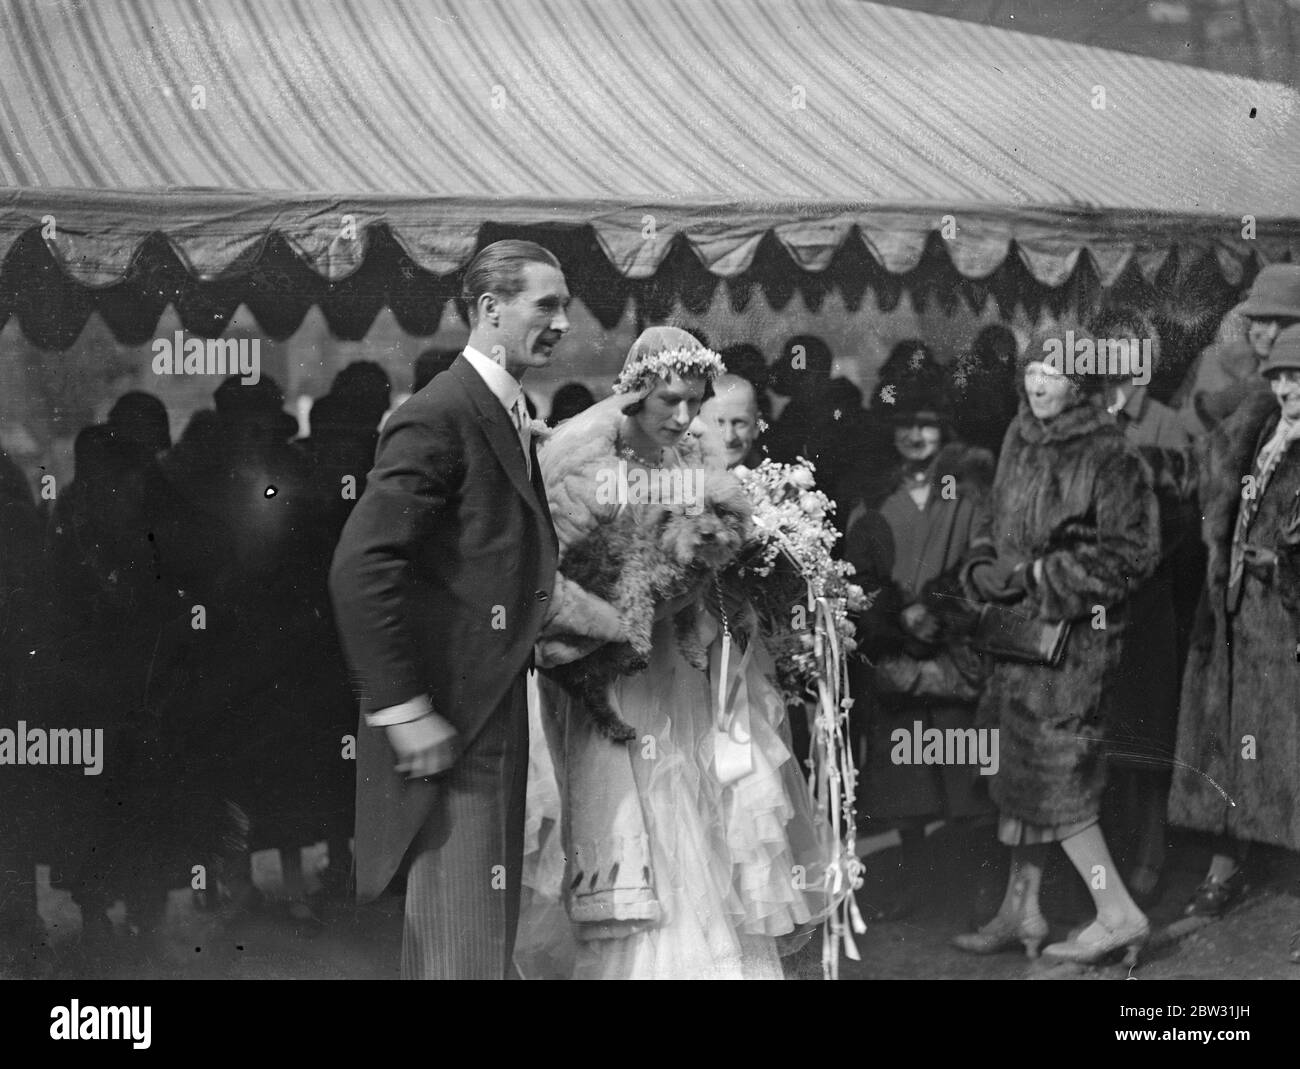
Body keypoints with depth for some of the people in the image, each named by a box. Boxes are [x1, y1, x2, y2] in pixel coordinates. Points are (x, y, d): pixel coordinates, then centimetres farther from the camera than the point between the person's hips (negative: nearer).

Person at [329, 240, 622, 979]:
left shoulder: (507, 418, 15)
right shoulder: (439, 417, -16)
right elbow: (360, 570, -22)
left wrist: (581, 608, 9)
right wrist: (403, 709, -22)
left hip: (494, 711, 10)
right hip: (447, 718, -10)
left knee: (487, 932, 17)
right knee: (465, 946, -5)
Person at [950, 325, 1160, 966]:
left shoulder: (1108, 458, -12)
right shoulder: (1019, 444, 9)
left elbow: (1132, 554, -15)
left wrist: (1039, 574, -15)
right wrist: (983, 570, 1)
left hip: (1075, 631, -8)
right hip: (1019, 626, 8)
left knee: (1050, 774, -6)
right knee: (1019, 769, 12)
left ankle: (1118, 913, 6)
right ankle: (1020, 912, 23)